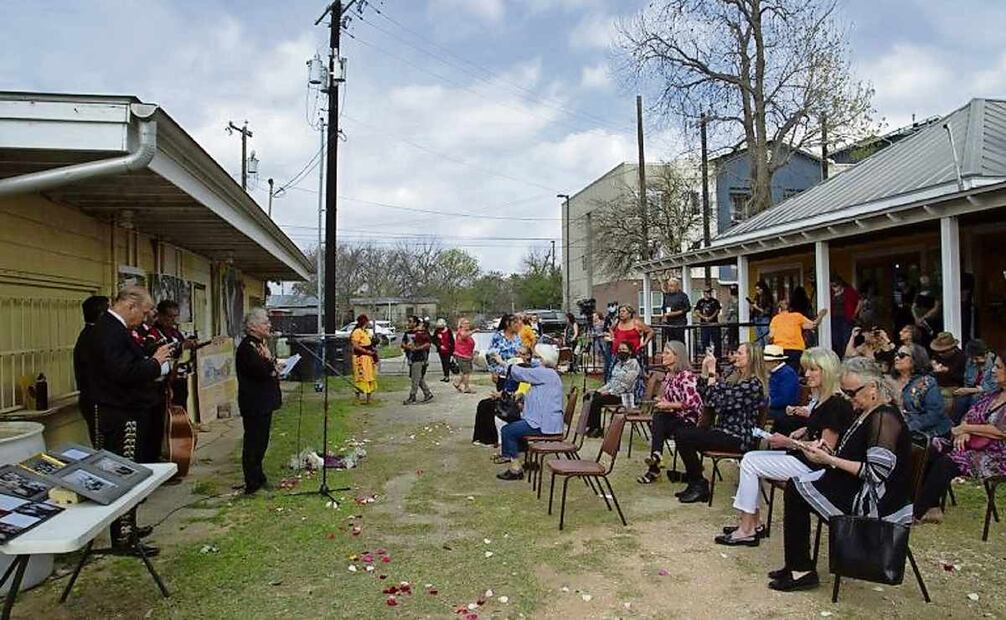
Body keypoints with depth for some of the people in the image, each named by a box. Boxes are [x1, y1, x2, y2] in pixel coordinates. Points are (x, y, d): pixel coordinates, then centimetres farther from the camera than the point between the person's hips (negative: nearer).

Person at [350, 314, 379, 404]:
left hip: (369, 358, 9)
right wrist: (367, 351, -20)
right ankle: (358, 398, -2)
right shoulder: (357, 332, -12)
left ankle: (368, 398, 16)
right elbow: (355, 346, -18)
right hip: (361, 358, -9)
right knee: (361, 378, -7)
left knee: (370, 378, 10)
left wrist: (374, 348, 9)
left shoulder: (367, 331, 16)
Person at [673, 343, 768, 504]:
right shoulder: (735, 377, 13)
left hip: (737, 438, -9)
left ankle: (699, 486, -1)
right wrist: (705, 370, 4)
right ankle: (693, 481, 9)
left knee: (683, 437, -17)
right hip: (725, 431, 9)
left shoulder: (753, 383, -16)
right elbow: (705, 396, 14)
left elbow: (717, 402, -23)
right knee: (681, 433, 0)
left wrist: (712, 372, -18)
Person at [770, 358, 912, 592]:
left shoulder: (884, 418, -19)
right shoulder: (868, 413, 11)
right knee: (796, 485, 4)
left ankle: (801, 570, -3)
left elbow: (876, 472, -24)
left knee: (795, 489, -11)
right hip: (861, 488, 10)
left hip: (877, 501, -10)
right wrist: (824, 451, 3)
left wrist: (830, 460, -21)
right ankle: (797, 566, 6)